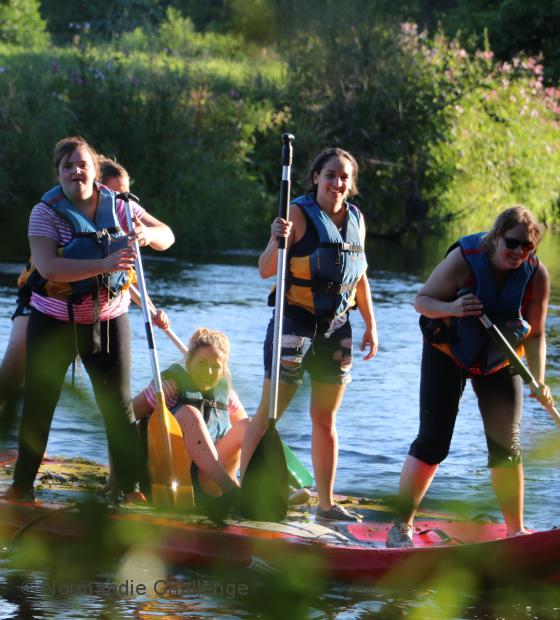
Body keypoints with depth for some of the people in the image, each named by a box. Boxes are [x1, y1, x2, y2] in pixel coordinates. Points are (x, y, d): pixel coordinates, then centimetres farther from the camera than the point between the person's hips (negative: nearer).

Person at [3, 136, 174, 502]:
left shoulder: (118, 206, -2)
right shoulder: (46, 212, -13)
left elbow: (167, 237, 2)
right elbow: (48, 267, -28)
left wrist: (145, 233, -22)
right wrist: (104, 265, -38)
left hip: (109, 320, 2)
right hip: (54, 321, -2)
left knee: (119, 405, 1)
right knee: (38, 406, 4)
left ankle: (130, 486, 8)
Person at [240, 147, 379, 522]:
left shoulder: (356, 219, 9)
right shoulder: (300, 214, -9)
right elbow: (266, 271, -14)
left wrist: (371, 325, 17)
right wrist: (277, 241, -33)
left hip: (336, 327, 6)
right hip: (297, 321, -6)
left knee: (325, 419, 12)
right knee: (269, 414, -6)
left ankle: (326, 502, 17)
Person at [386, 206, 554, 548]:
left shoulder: (536, 275, -15)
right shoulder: (464, 259, -23)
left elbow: (535, 335, -8)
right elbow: (421, 300, -15)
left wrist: (539, 381, -21)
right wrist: (451, 308, -36)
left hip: (499, 362, 3)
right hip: (449, 355, -3)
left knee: (507, 446, 1)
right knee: (433, 442, -8)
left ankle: (516, 531, 12)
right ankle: (401, 526, 0)